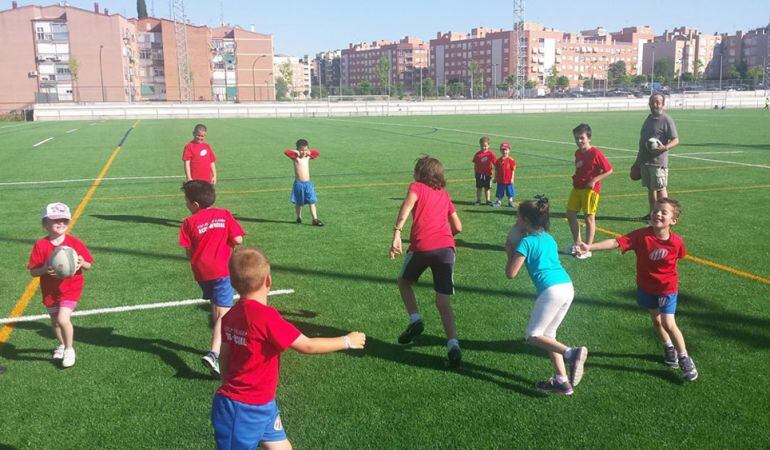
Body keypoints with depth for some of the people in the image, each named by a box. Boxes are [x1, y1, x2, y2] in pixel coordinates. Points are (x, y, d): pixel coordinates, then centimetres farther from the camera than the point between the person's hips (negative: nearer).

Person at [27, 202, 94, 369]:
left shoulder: (75, 243, -9)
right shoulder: (40, 245, -11)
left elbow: (88, 266, -2)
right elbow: (33, 271, -10)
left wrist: (82, 263, -25)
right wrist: (44, 270, -30)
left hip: (71, 288, -3)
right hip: (50, 291, 3)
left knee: (63, 319, -19)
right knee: (55, 322, 19)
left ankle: (69, 350, 5)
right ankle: (62, 345, 48)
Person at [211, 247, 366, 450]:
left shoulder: (230, 316, -1)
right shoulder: (265, 316, -25)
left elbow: (224, 357, 9)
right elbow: (307, 346, -20)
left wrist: (230, 388, 24)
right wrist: (347, 341, -8)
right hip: (244, 411, -8)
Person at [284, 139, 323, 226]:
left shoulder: (308, 157, 8)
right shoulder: (295, 157, -5)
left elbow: (317, 153, 17)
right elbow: (286, 151, -18)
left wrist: (309, 152, 4)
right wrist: (297, 152, -15)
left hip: (308, 183, 3)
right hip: (298, 183, -3)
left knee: (312, 202, -3)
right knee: (298, 203, 9)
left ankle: (315, 219, -4)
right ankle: (299, 217, 28)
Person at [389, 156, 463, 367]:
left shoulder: (417, 187, 13)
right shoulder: (444, 195, 25)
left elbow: (408, 204, -11)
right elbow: (457, 227, 22)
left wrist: (397, 233, -19)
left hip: (422, 246, -3)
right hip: (446, 247, 4)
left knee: (404, 282, 25)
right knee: (443, 302, 6)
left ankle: (415, 320, 7)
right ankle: (453, 344, -10)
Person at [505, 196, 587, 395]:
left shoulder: (526, 242, -2)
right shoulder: (549, 238, 21)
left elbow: (511, 273, -2)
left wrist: (509, 251, 14)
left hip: (552, 290, -8)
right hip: (568, 287, 8)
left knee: (533, 335, 1)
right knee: (547, 334, 17)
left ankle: (571, 353, -19)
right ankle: (562, 380, 13)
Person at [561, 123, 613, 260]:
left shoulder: (595, 153, -14)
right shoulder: (577, 153, 8)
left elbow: (609, 170, -13)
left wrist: (594, 180, -19)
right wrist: (575, 177, 7)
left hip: (590, 189, -8)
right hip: (577, 187, 8)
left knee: (589, 218, 0)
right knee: (570, 214, 9)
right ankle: (577, 244, 24)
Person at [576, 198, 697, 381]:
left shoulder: (676, 241, -22)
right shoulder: (642, 235, -25)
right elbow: (616, 242, -34)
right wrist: (590, 247, -44)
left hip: (667, 288, -2)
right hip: (646, 287, 2)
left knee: (668, 324, -8)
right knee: (656, 320, 18)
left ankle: (684, 358, 13)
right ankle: (669, 347, 45)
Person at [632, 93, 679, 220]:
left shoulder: (666, 120, -8)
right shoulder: (649, 118, 15)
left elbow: (676, 140, -11)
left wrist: (665, 147, -31)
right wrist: (638, 160, 22)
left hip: (658, 161, -7)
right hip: (645, 161, 7)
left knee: (660, 188, -4)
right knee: (650, 187, 12)